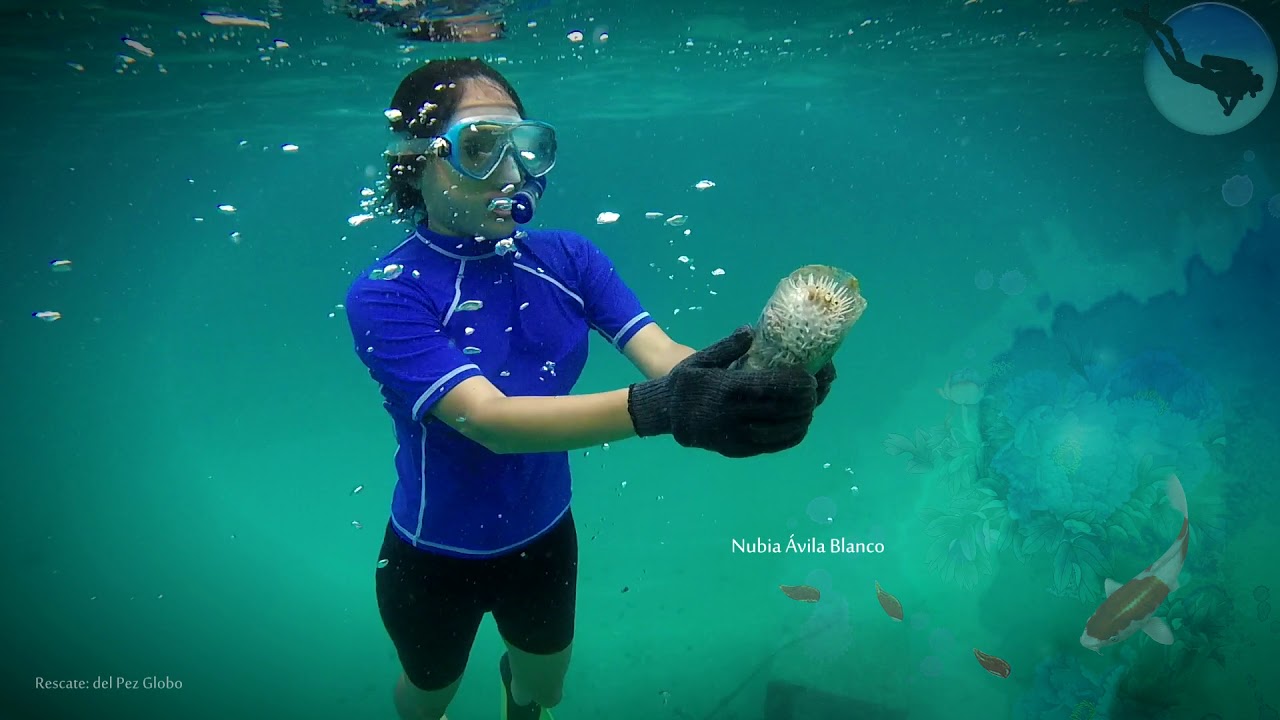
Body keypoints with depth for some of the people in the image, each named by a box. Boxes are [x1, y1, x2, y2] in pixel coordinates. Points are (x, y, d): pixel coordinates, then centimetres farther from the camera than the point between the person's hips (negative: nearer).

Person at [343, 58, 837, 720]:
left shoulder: (565, 258, -13)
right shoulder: (384, 296, -28)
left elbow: (662, 356, -24)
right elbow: (490, 420, -40)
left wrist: (748, 383, -47)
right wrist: (658, 408, -55)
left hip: (545, 535, 4)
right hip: (437, 557, -3)